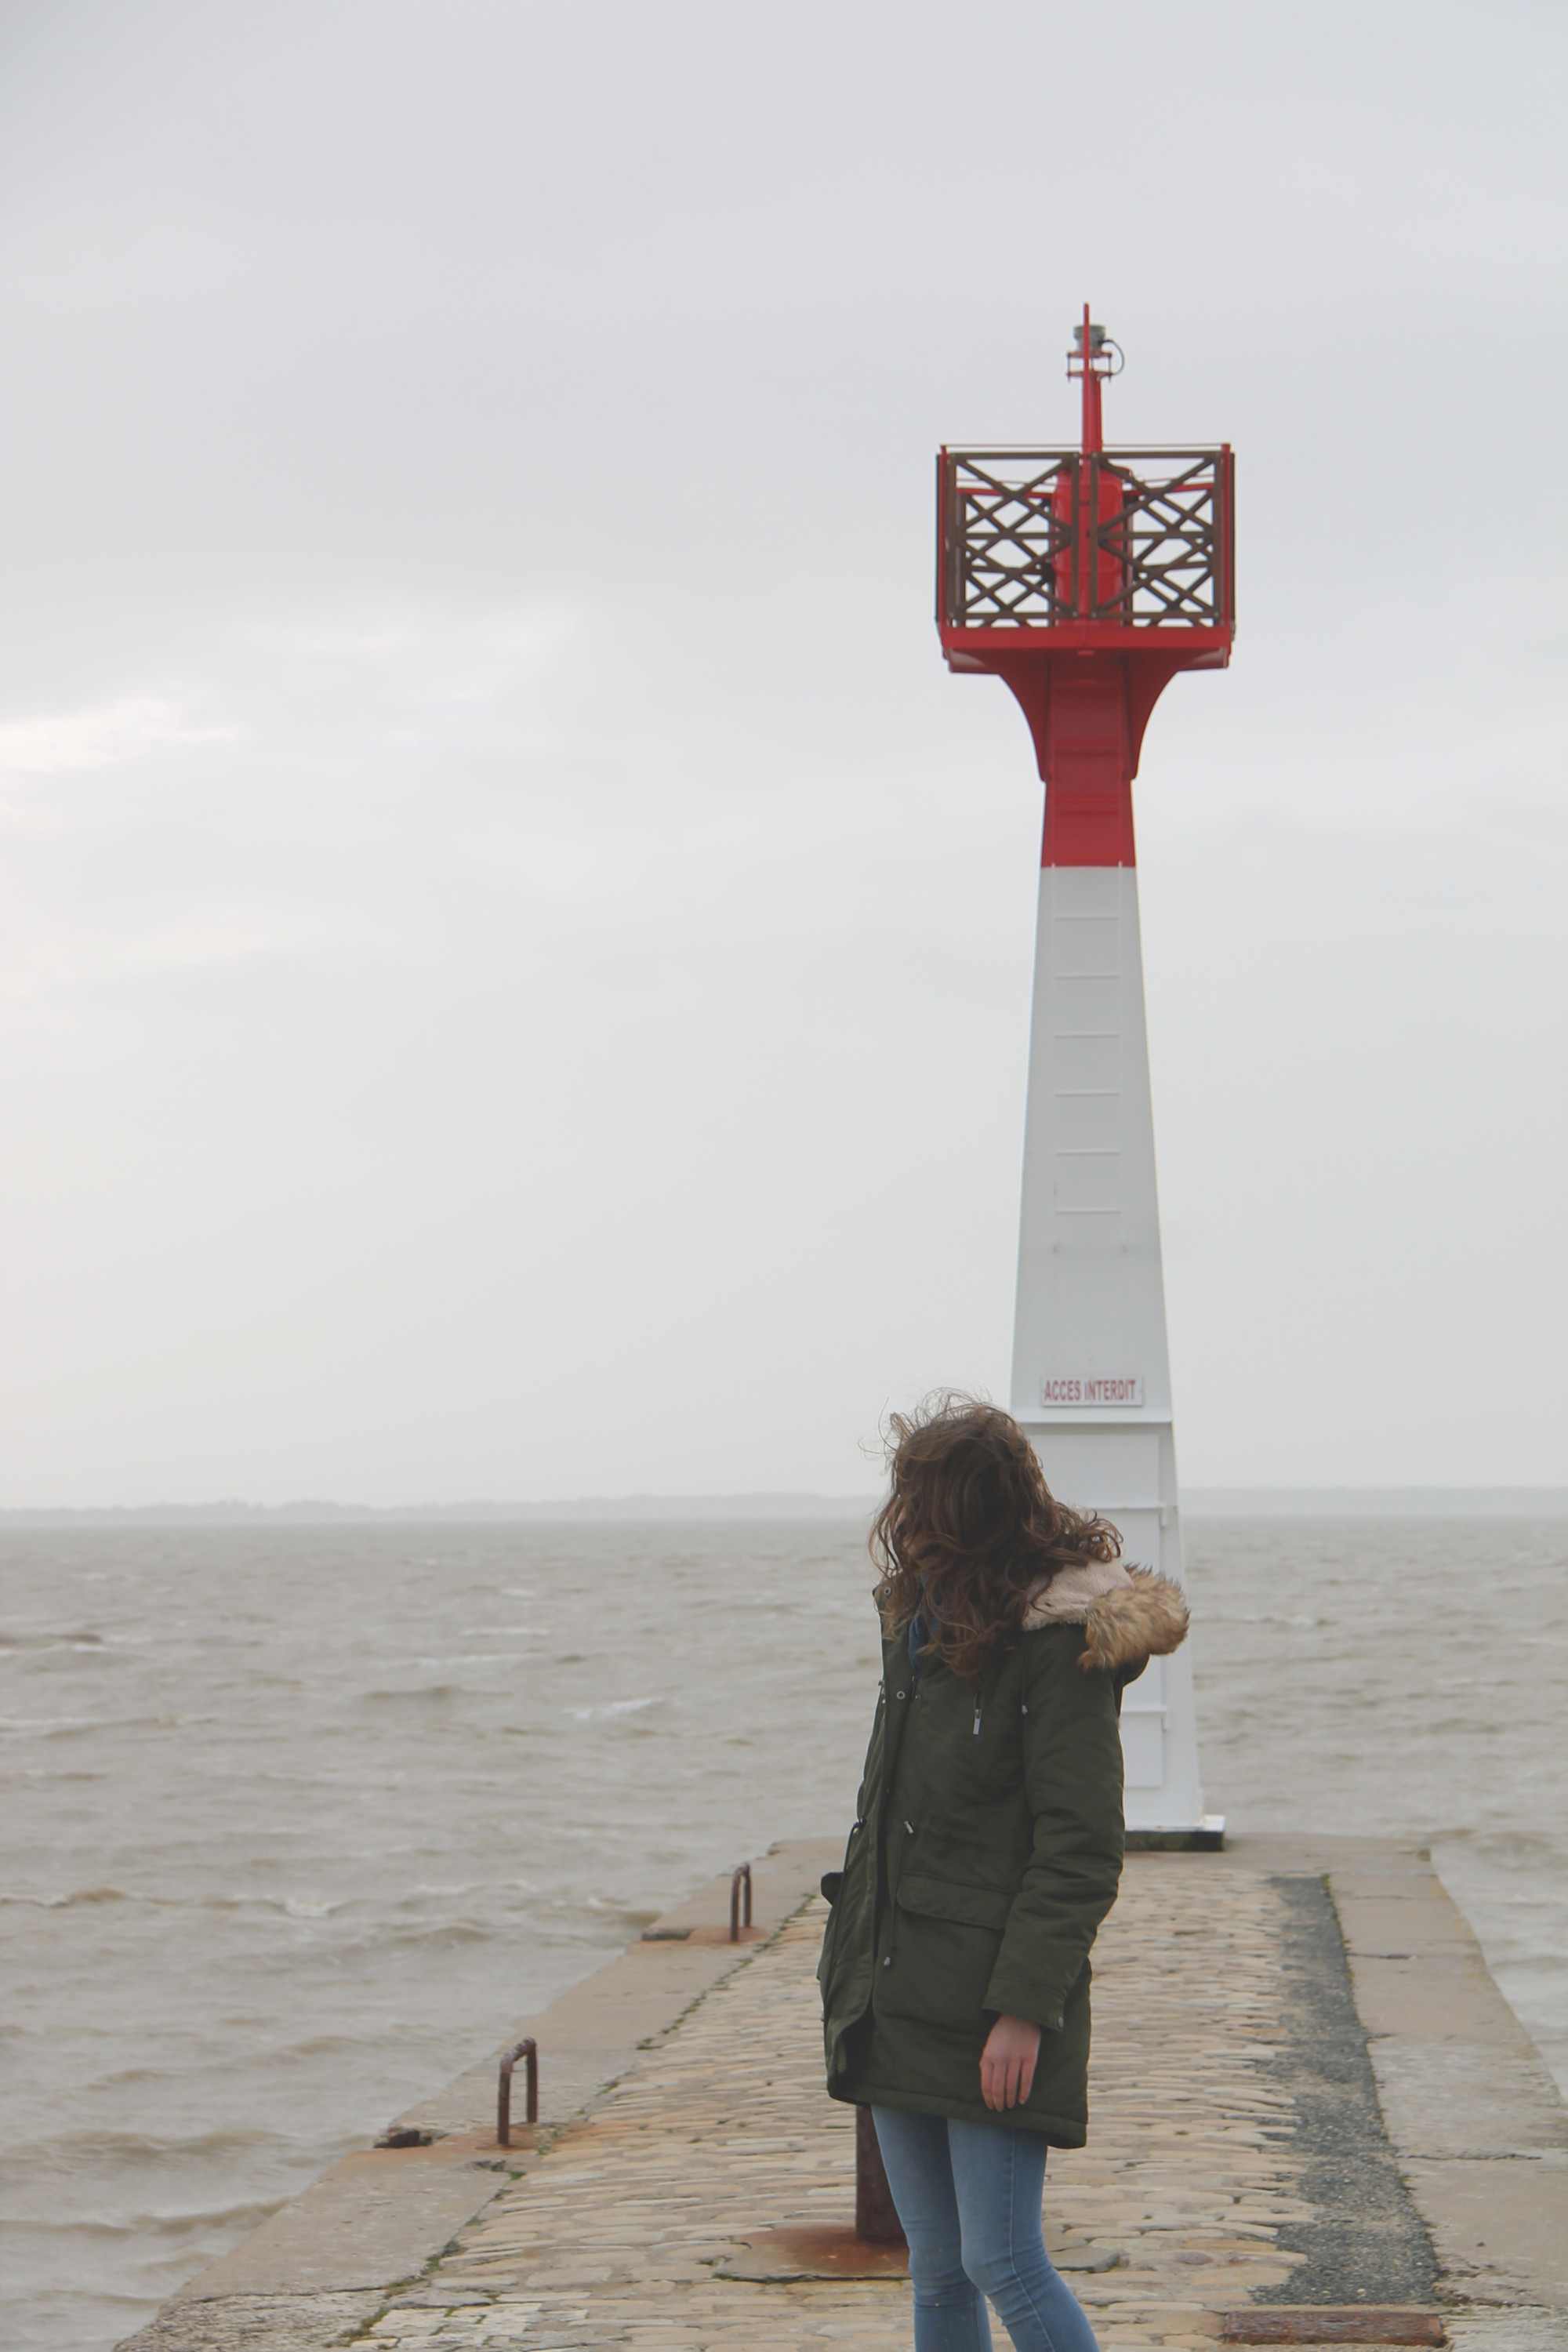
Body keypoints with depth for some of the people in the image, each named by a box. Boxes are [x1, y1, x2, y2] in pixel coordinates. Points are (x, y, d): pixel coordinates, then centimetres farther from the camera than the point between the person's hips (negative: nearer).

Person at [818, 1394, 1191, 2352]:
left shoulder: (1062, 1644, -12)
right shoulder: (922, 1617, 14)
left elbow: (1080, 1850, -16)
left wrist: (1023, 2006, -20)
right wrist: (856, 1967, 17)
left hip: (996, 2013, -8)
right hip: (899, 2000, 8)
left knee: (1002, 2260, -10)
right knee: (937, 2271, 10)